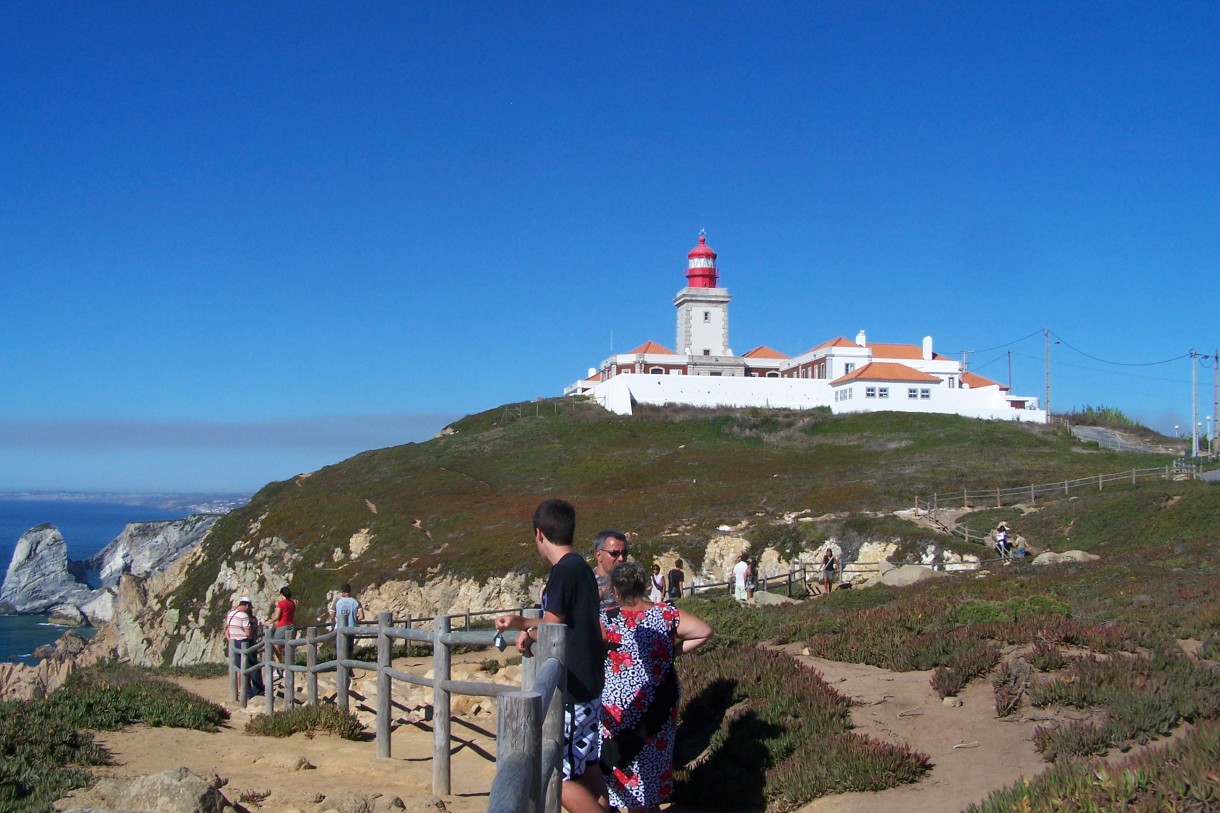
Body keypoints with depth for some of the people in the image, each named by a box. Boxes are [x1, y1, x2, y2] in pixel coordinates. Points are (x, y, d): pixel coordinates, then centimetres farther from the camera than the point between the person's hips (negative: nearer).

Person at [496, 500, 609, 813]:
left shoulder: (563, 572, -19)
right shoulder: (582, 568, 10)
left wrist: (527, 632, 2)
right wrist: (519, 621, 29)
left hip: (569, 693, -10)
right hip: (589, 686, 10)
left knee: (557, 776, -5)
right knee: (587, 767, 16)